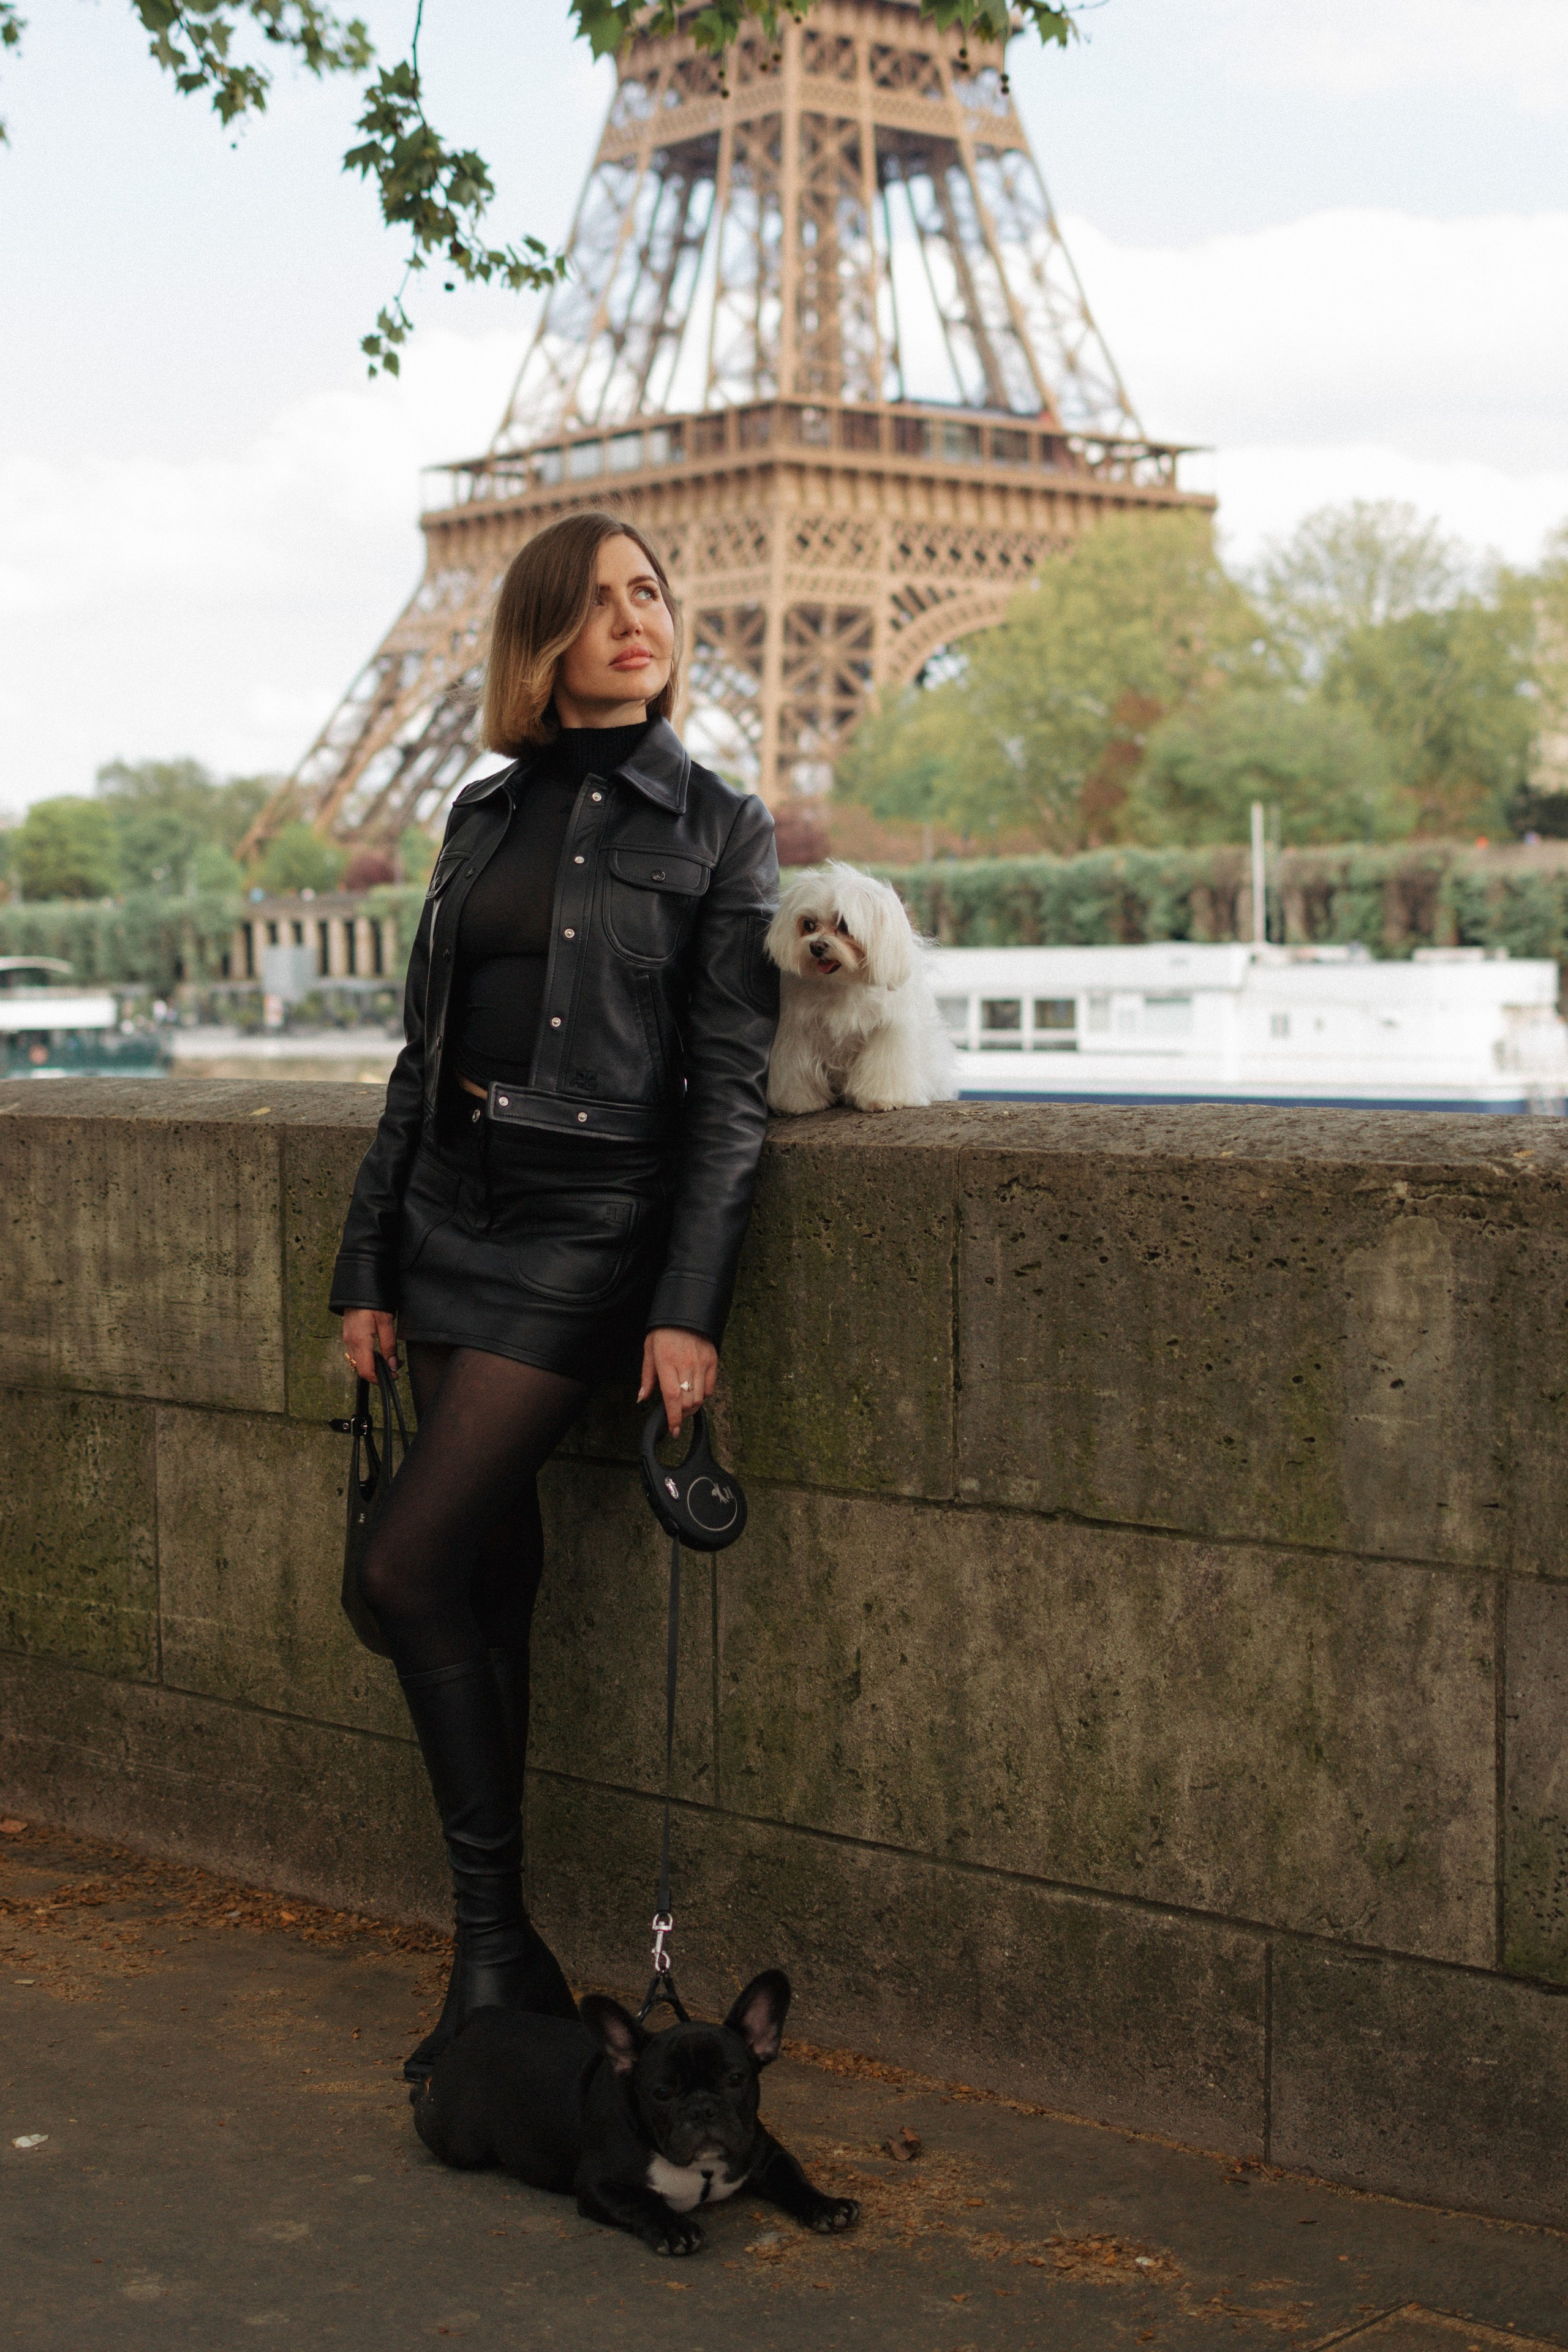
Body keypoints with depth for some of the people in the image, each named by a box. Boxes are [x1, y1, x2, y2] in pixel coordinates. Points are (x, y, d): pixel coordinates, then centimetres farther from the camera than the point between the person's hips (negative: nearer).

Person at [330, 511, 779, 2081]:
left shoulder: (719, 828, -3)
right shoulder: (487, 817, 11)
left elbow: (730, 1087, -7)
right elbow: (423, 1050, 14)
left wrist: (688, 1307, -15)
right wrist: (370, 1265, 11)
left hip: (591, 1219, -5)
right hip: (454, 1205, 5)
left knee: (409, 1570, -11)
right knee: (489, 1582, 7)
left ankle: (496, 1948, 2)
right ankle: (500, 1959, 16)